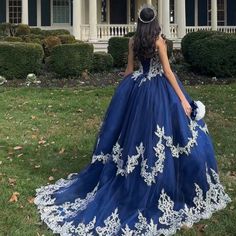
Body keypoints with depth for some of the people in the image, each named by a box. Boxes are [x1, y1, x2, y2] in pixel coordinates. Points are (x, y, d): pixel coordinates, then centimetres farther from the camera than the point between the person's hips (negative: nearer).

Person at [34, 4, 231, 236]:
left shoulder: (133, 41, 4)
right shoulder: (159, 41, -10)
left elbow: (129, 69, 10)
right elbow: (168, 71, -13)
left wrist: (123, 90, 23)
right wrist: (183, 98, -11)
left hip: (137, 89, 5)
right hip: (159, 91, -5)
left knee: (132, 134, 14)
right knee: (157, 139, 0)